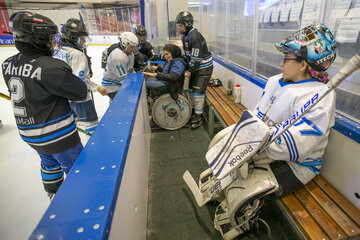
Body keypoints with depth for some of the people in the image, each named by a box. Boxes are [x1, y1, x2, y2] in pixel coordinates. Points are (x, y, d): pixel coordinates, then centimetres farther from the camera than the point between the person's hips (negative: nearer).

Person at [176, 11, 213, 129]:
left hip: (204, 67, -10)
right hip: (195, 67, 10)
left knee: (198, 91, -9)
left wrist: (190, 71, -20)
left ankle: (199, 116, 2)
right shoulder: (185, 36, 7)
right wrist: (188, 67, 15)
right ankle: (194, 110, 29)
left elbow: (196, 58, -26)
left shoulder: (195, 37, -24)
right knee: (192, 89, 14)